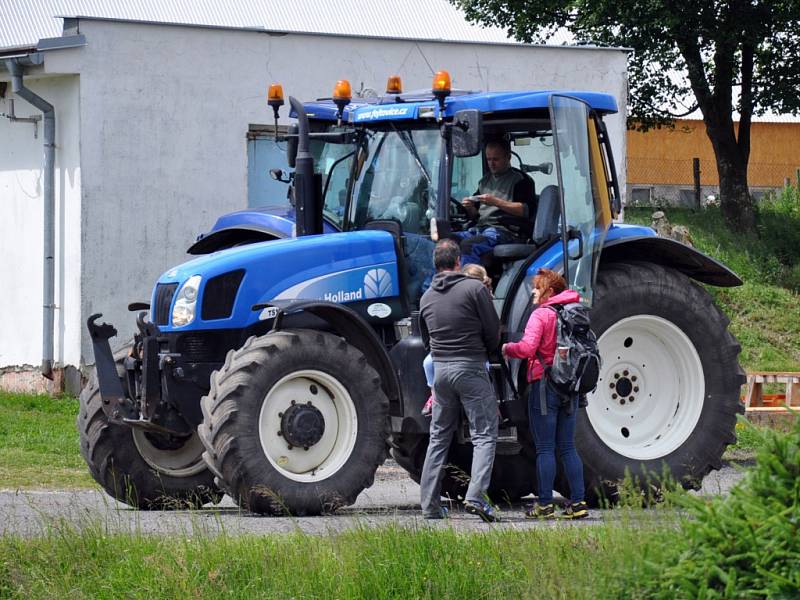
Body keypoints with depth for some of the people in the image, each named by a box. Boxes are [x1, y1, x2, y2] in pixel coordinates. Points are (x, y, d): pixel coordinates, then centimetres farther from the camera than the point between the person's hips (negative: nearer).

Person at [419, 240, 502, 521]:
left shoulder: (427, 297, 10)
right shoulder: (475, 288, -8)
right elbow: (493, 330, -6)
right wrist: (486, 353, 13)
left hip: (440, 369, 5)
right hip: (471, 369, -5)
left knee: (438, 439, 13)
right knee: (484, 435, -2)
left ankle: (430, 504, 12)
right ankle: (475, 495, -19)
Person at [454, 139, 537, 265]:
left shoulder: (520, 179, 4)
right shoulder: (485, 181, 27)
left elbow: (527, 210, -10)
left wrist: (496, 202, -15)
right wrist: (470, 208, 4)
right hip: (479, 229, 7)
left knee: (468, 245, -34)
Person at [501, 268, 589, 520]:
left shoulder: (541, 315, -11)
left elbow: (527, 348, -21)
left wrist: (507, 348, -3)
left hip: (544, 384, -6)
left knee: (544, 449, -1)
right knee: (567, 447, 10)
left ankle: (545, 505, 0)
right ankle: (578, 503, 5)